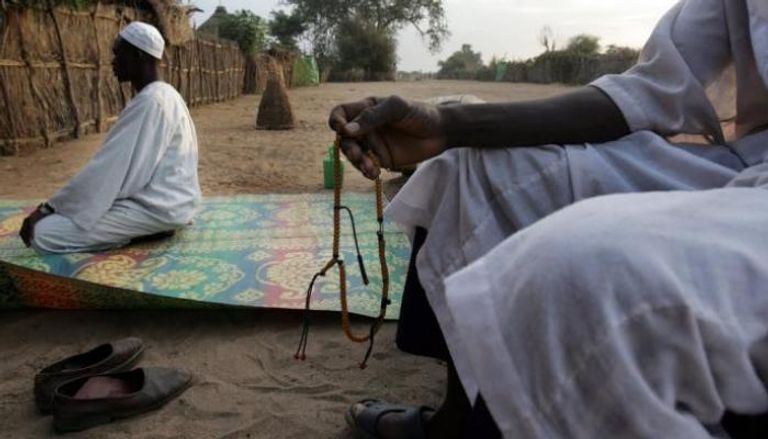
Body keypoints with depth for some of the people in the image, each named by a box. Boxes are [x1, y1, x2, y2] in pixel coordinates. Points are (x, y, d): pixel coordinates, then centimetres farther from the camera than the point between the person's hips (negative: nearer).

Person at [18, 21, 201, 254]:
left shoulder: (150, 102, -20)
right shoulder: (161, 95, 12)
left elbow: (109, 168, -22)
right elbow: (124, 165, 17)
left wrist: (49, 207, -13)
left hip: (157, 206, -10)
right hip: (164, 200, 10)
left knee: (44, 233, -15)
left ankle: (144, 230, -6)